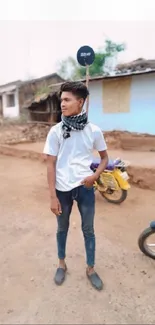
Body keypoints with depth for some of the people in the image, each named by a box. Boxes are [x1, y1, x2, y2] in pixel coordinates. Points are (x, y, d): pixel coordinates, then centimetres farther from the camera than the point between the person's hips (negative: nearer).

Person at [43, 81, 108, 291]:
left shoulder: (94, 131, -6)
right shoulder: (56, 131, -8)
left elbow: (104, 157, 7)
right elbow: (51, 164, -6)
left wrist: (95, 176, -12)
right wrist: (53, 196, -8)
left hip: (85, 188, 0)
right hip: (63, 189, 0)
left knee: (88, 229, 14)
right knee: (62, 228, 18)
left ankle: (91, 269, 37)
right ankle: (62, 264, 43)